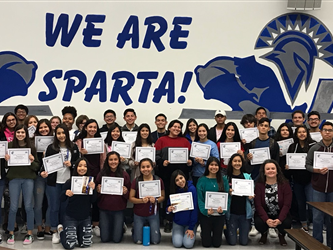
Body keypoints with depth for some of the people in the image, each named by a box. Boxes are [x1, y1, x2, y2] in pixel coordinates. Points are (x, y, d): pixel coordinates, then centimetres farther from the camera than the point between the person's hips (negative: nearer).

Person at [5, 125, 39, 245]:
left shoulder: (31, 147, 2)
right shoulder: (10, 145, 2)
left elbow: (37, 166, 5)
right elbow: (6, 165, 9)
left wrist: (32, 161, -15)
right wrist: (6, 160, -12)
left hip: (28, 178, 0)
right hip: (14, 178, 0)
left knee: (28, 206, 3)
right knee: (13, 207, 3)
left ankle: (29, 233, 15)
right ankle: (11, 233, 17)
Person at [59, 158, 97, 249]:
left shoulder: (90, 182, -3)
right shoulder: (69, 182, -10)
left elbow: (93, 200, -3)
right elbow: (61, 200, -5)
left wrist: (93, 189, -21)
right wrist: (65, 193, -27)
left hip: (85, 217, 3)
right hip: (71, 217, -3)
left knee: (86, 244, 3)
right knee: (69, 245, -8)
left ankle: (78, 232, 35)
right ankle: (61, 230, 23)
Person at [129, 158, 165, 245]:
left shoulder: (158, 180, -8)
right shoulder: (136, 181, -9)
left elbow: (162, 197, -1)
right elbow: (131, 198, -6)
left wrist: (156, 200, -22)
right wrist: (142, 200, -24)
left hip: (153, 214, 0)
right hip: (139, 215, 0)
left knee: (155, 241, 1)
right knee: (138, 241, 4)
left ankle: (150, 228, 33)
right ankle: (135, 227, 36)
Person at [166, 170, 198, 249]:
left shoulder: (192, 189, -16)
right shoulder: (173, 191, -6)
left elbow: (194, 209, -16)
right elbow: (168, 206, 2)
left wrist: (191, 228, -16)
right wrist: (169, 209, -24)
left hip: (190, 222, -2)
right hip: (178, 222, 2)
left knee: (188, 244, -16)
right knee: (177, 244, -13)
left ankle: (192, 234, 16)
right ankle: (178, 235, 19)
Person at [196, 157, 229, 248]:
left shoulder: (224, 180, 2)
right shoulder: (202, 180, -3)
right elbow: (200, 198, -7)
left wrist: (223, 209, -21)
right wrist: (206, 211, -24)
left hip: (220, 214, 1)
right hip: (205, 214, -1)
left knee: (217, 243, 8)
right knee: (206, 243, 4)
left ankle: (215, 233, 41)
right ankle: (206, 233, 37)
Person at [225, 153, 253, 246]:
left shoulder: (247, 177, 2)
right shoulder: (226, 177, -2)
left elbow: (252, 195, 7)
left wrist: (251, 197, -14)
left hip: (245, 212, 1)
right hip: (231, 212, -1)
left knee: (244, 242, 5)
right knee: (232, 242, 3)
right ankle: (228, 231, 34)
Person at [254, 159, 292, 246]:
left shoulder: (284, 184, -6)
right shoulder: (259, 184, -7)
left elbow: (287, 204, -13)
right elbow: (258, 205, -13)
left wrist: (280, 219, -28)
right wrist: (266, 219, -29)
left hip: (280, 214, 0)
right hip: (264, 214, 0)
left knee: (287, 223, -31)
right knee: (259, 222, -31)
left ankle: (281, 235, 10)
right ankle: (264, 234, 10)